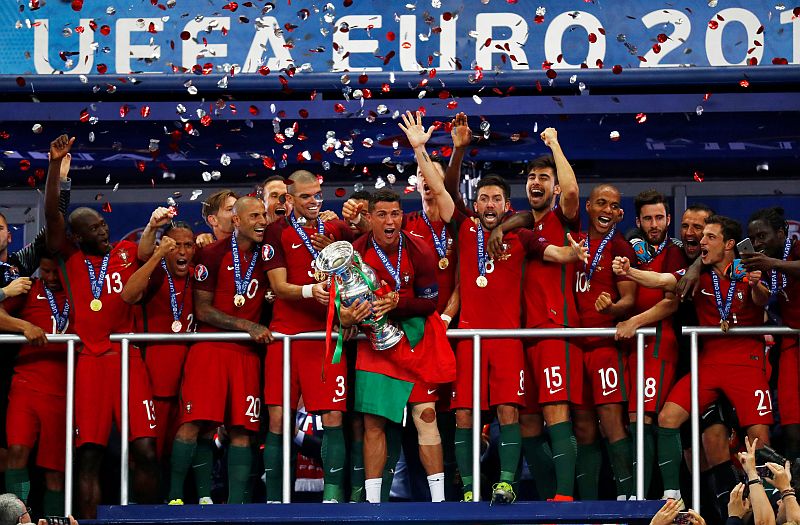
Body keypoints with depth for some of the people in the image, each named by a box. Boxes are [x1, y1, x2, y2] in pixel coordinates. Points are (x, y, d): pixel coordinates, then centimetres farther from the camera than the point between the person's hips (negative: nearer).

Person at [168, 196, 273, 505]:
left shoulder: (266, 254, 12)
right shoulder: (213, 254, -1)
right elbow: (203, 310, -3)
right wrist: (247, 326, -8)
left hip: (247, 352, 4)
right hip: (210, 348, -4)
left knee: (242, 430, -1)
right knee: (193, 421, -12)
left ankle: (235, 502, -1)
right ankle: (175, 498, -10)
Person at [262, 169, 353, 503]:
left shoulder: (337, 230, 13)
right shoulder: (277, 232, 4)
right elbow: (279, 287, -3)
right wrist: (310, 291, -22)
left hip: (327, 334, 1)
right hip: (285, 333, -1)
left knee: (333, 417, -8)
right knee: (278, 419, -3)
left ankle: (333, 495, -8)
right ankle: (273, 499, 3)